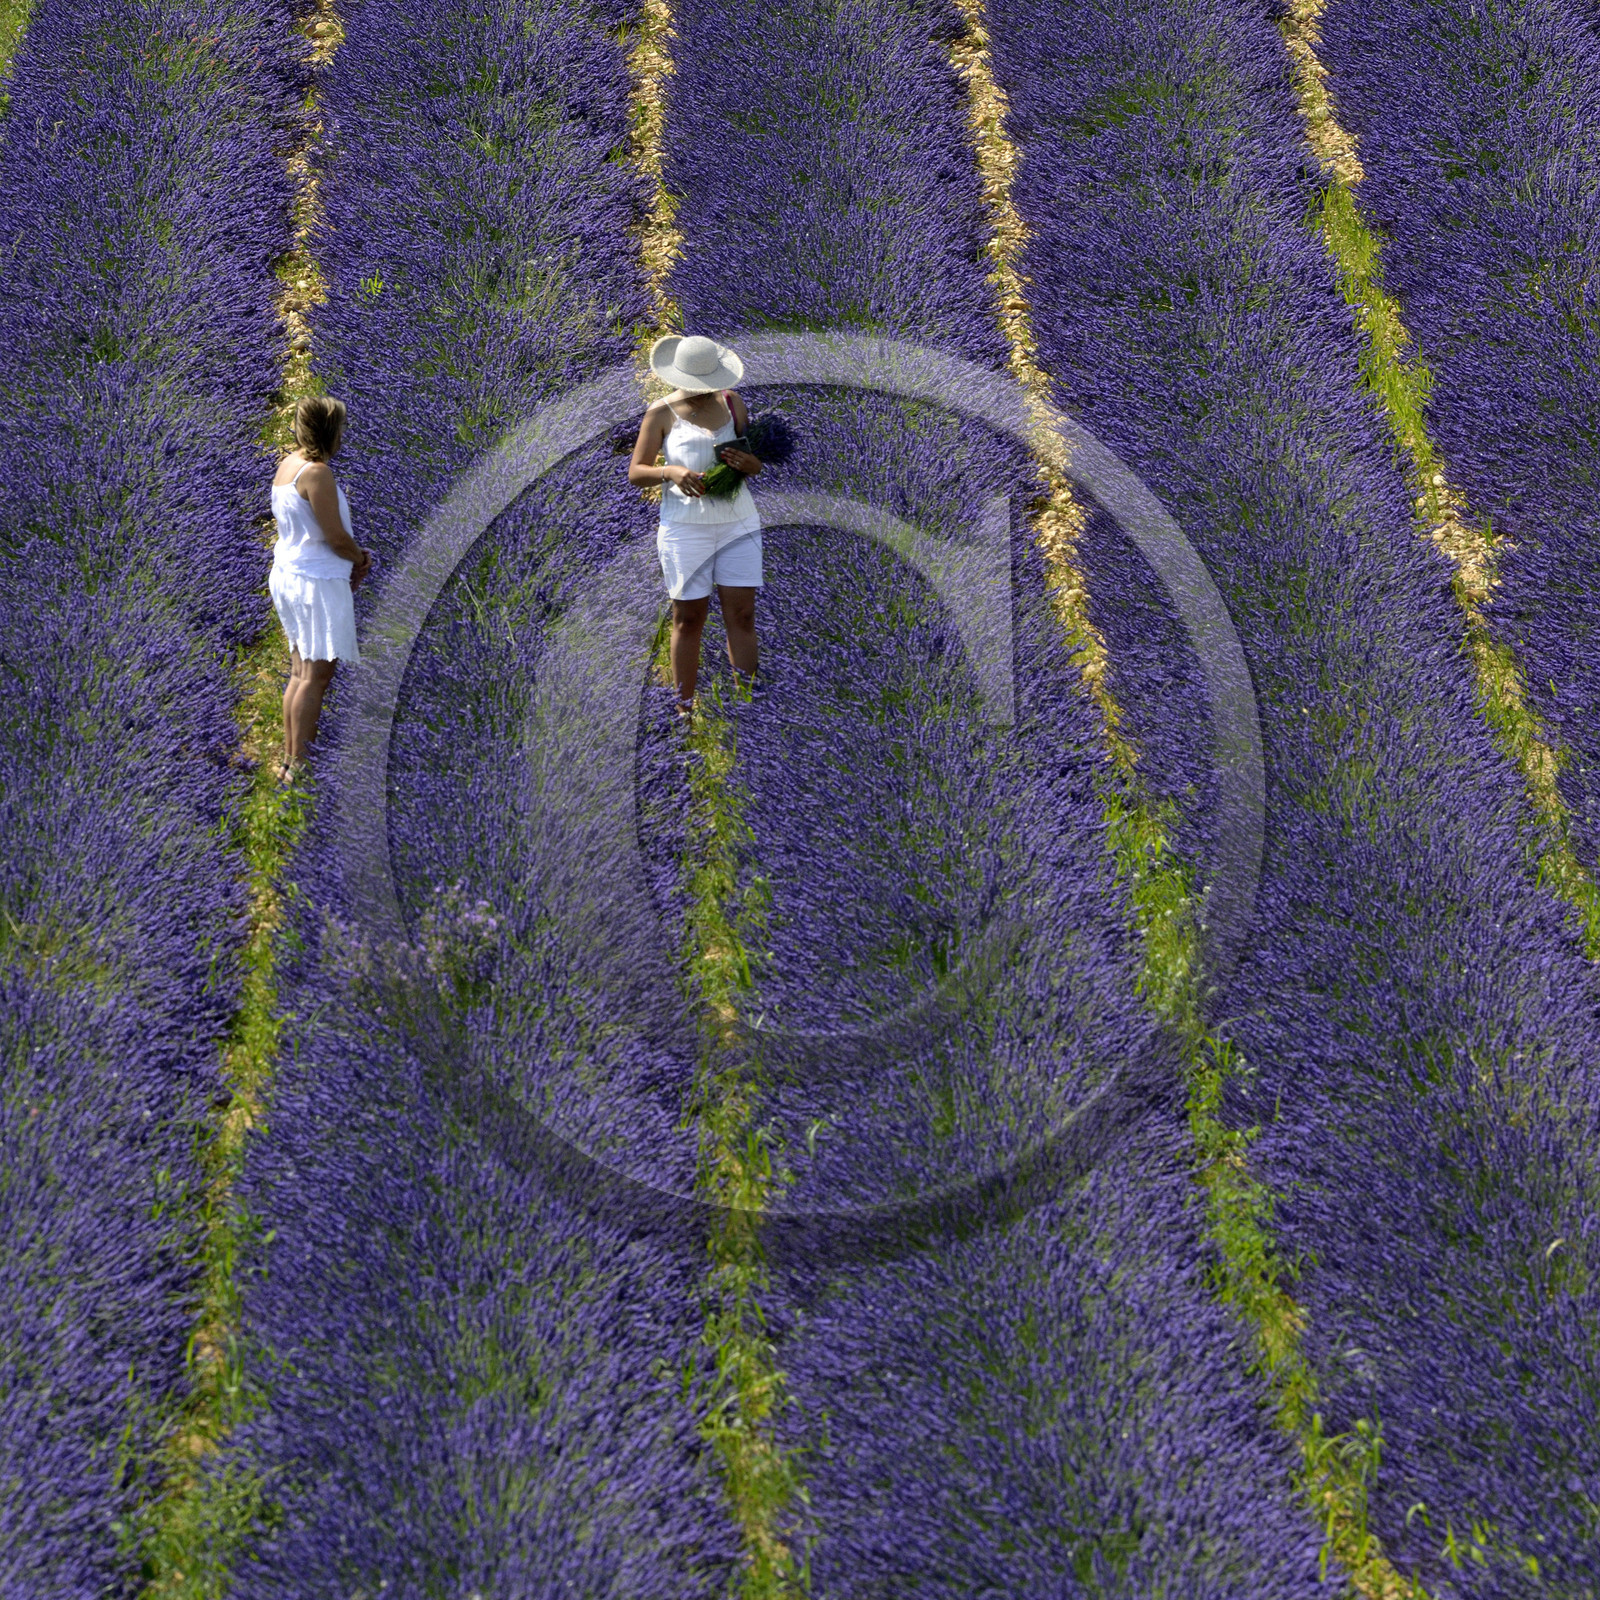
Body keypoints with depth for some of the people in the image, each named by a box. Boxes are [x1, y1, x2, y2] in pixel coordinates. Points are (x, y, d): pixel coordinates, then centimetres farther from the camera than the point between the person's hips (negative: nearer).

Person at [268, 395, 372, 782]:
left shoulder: (286, 465, 10)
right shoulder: (317, 473, -18)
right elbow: (336, 537, -17)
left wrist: (351, 556, 10)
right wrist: (360, 559, 4)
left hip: (286, 573, 10)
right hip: (318, 580, -10)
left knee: (301, 670, 15)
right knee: (317, 675, -6)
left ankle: (289, 760, 19)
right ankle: (301, 765, -6)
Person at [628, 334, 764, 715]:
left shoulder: (731, 402, 8)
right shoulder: (662, 413, 0)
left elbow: (759, 464, 13)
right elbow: (635, 472, -1)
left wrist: (748, 463, -12)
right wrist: (671, 472, -21)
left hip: (738, 522, 3)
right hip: (685, 526, -3)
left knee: (741, 615, -1)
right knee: (688, 619, 3)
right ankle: (684, 709, 11)